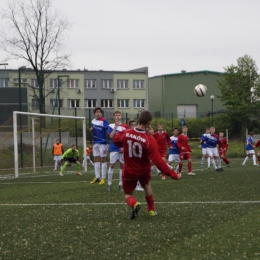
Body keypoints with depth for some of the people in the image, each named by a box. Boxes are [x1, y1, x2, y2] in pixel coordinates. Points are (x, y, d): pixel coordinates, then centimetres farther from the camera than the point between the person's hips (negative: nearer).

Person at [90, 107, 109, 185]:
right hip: (96, 143, 7)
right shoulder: (93, 121, 7)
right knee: (96, 160, 9)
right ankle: (97, 177, 16)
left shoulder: (104, 121, -14)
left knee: (103, 160, 0)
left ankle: (103, 178, 4)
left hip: (103, 143, -7)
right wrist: (91, 130, -1)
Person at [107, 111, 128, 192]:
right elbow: (111, 136, -10)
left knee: (122, 165, 3)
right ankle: (109, 183, -1)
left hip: (122, 149, 1)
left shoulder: (125, 126, 5)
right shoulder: (111, 126, 3)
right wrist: (116, 126, -11)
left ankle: (120, 184, 10)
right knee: (112, 165, -4)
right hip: (114, 149, -1)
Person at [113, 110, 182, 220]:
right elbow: (158, 161, -30)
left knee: (128, 194, 19)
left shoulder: (125, 133, -19)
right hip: (144, 170, 0)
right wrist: (173, 175, -27)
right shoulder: (150, 140, -28)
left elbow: (116, 140, 5)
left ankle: (134, 204, -14)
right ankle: (151, 210, 39)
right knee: (146, 185, 34)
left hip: (129, 171, 0)